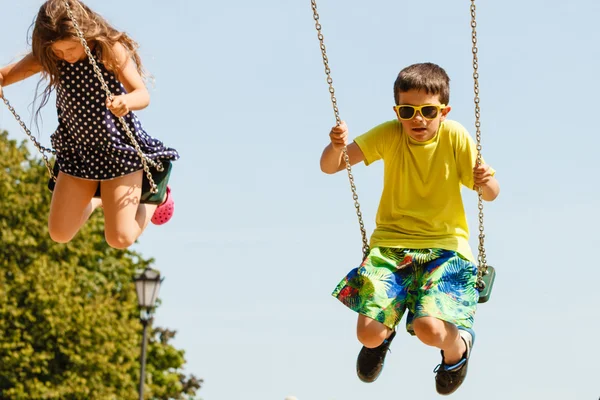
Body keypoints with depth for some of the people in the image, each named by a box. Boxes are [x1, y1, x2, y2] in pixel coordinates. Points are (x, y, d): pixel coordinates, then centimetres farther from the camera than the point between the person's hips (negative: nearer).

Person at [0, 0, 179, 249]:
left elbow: (143, 95, -29)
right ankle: (97, 199, 36)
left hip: (120, 148, -4)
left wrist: (127, 101, -54)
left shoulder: (111, 50, -21)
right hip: (77, 151, 5)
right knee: (60, 234, 6)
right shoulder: (48, 57, -9)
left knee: (120, 238, -7)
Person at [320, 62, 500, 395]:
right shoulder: (389, 135, -5)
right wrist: (336, 147, -31)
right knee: (368, 334, -16)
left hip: (445, 246, -2)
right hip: (390, 244, 2)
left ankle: (457, 346, 12)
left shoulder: (455, 137, -8)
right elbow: (329, 167, -8)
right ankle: (384, 334, 24)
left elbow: (491, 195, -2)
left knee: (429, 329, -27)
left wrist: (486, 182, -26)